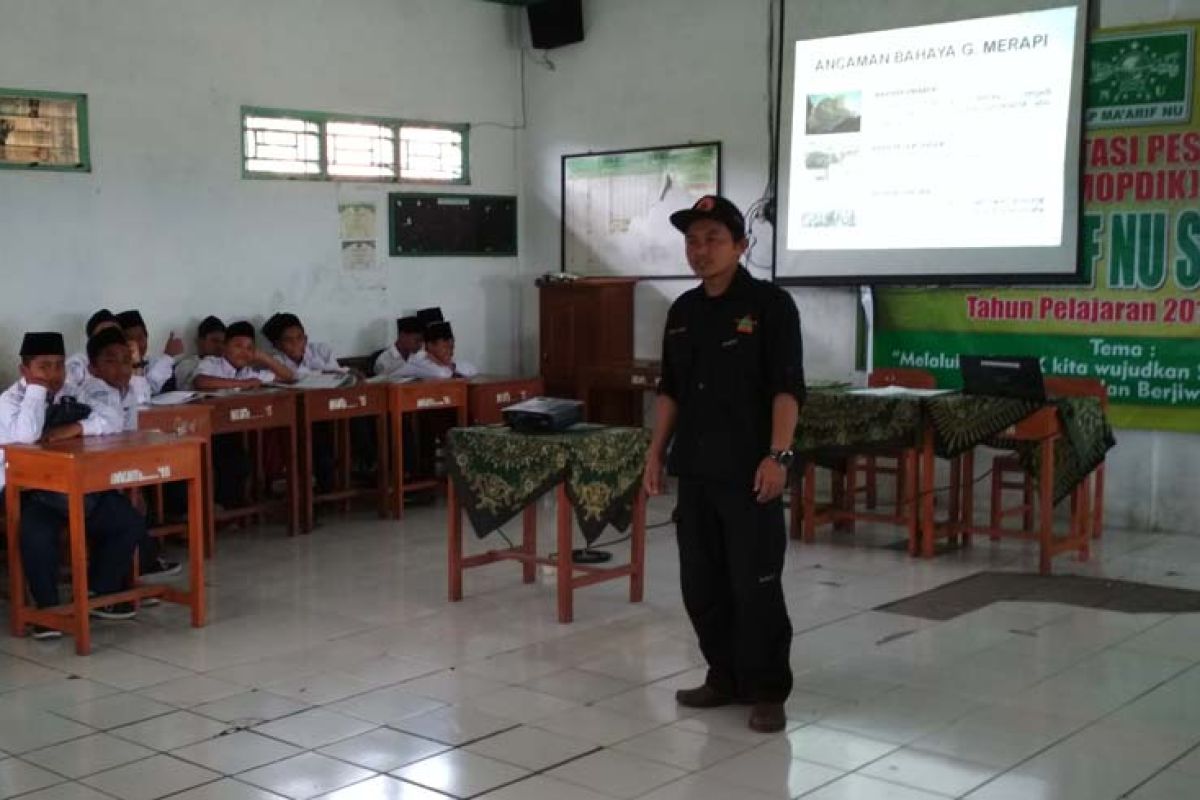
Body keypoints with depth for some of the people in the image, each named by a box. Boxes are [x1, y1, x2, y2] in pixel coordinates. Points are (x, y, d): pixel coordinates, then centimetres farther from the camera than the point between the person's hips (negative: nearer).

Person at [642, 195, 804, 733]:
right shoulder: (682, 312, 12)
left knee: (755, 585, -2)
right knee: (701, 583, 11)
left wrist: (777, 455, -19)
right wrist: (657, 451, 12)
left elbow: (787, 387, -11)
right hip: (695, 469, 7)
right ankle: (725, 677, 26)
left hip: (748, 471, -6)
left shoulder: (770, 305, -7)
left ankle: (768, 691, 10)